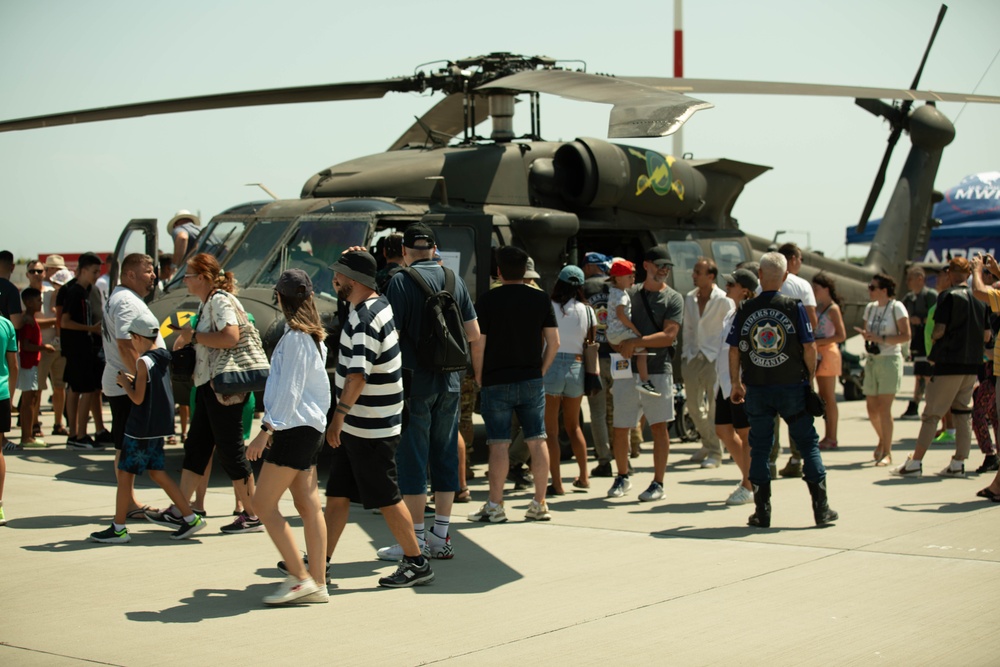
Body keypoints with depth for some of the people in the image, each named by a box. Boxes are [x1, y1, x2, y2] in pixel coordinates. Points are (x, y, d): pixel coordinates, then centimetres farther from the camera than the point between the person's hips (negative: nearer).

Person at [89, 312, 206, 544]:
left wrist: (124, 382, -3)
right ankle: (190, 518, 12)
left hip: (141, 428, -8)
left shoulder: (144, 362, -16)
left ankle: (118, 529, 5)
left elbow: (138, 398, -18)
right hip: (158, 427, 8)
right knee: (157, 472, 15)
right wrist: (132, 377, 16)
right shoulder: (162, 358, 7)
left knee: (125, 474, 1)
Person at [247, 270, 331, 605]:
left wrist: (266, 431, -19)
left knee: (264, 503, -6)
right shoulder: (314, 335, 14)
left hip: (294, 428, -9)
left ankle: (299, 577, -7)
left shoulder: (295, 337, -14)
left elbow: (288, 390, -18)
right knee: (308, 504, 7)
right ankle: (317, 582, 7)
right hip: (311, 427, 9)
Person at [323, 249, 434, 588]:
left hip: (370, 430, -10)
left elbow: (358, 376, -30)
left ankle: (416, 563, 9)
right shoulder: (380, 304, 8)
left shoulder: (363, 321, -21)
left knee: (387, 499, -1)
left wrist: (339, 414, -27)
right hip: (358, 427, 10)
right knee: (337, 495, 12)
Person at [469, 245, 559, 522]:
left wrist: (479, 376, 4)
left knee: (499, 444, -1)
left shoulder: (487, 300, -6)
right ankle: (540, 504, 10)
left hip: (496, 382, -3)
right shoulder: (541, 299, 3)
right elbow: (554, 342, 2)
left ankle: (495, 506, 1)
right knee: (537, 441, 7)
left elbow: (478, 345, -9)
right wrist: (541, 370, 12)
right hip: (532, 381, 3)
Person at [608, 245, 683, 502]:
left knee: (659, 427, -5)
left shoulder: (673, 299, 2)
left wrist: (636, 342, -17)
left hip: (658, 368, -3)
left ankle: (658, 483, 3)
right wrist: (621, 346, -2)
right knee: (620, 428, 6)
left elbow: (668, 336, -10)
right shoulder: (629, 295, 12)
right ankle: (622, 478, 24)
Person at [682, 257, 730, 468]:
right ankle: (708, 444, 29)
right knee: (693, 406, 10)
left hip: (714, 358, -6)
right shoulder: (689, 298, 10)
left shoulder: (723, 300, -8)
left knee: (715, 407, -5)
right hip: (693, 356, 6)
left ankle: (716, 453, 4)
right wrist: (685, 354, 11)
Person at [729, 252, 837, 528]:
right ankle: (821, 508, 8)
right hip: (792, 386, -1)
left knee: (759, 448, 9)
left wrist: (736, 384, 14)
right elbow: (810, 347, -6)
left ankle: (762, 512, 9)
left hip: (756, 389, 1)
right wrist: (809, 378, 9)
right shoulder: (794, 307, -6)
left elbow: (734, 350, 3)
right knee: (808, 443, 8)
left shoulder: (745, 310, -1)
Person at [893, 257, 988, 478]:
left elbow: (939, 330, -14)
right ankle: (958, 463, 10)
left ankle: (915, 462, -3)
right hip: (973, 363, 6)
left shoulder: (948, 296, -10)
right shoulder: (980, 298, 8)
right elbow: (986, 336, 11)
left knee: (931, 413, -3)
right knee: (963, 413, 10)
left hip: (949, 362, -6)